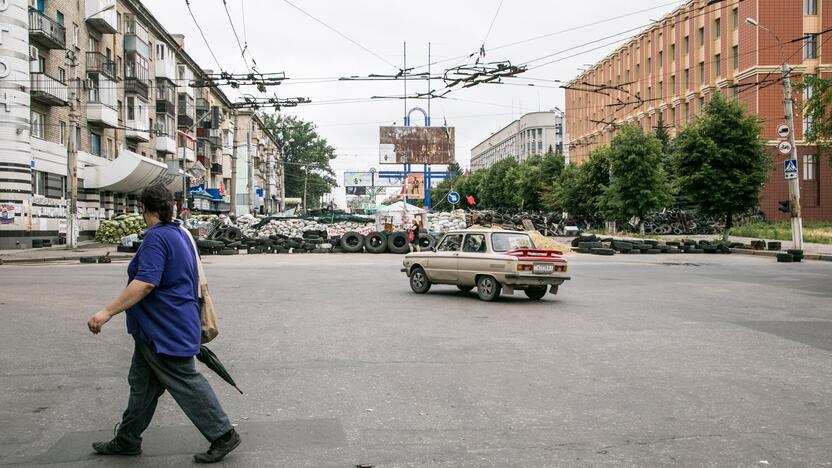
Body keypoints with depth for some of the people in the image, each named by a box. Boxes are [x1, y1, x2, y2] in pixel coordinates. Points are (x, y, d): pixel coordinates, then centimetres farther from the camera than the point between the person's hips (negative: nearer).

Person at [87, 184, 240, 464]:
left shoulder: (156, 237, -19)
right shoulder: (180, 234, 13)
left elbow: (146, 283, -29)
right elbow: (194, 279, 23)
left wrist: (108, 312, -28)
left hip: (166, 332, -10)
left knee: (186, 383, -2)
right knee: (141, 384, 17)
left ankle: (223, 436, 6)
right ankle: (127, 440, 28)